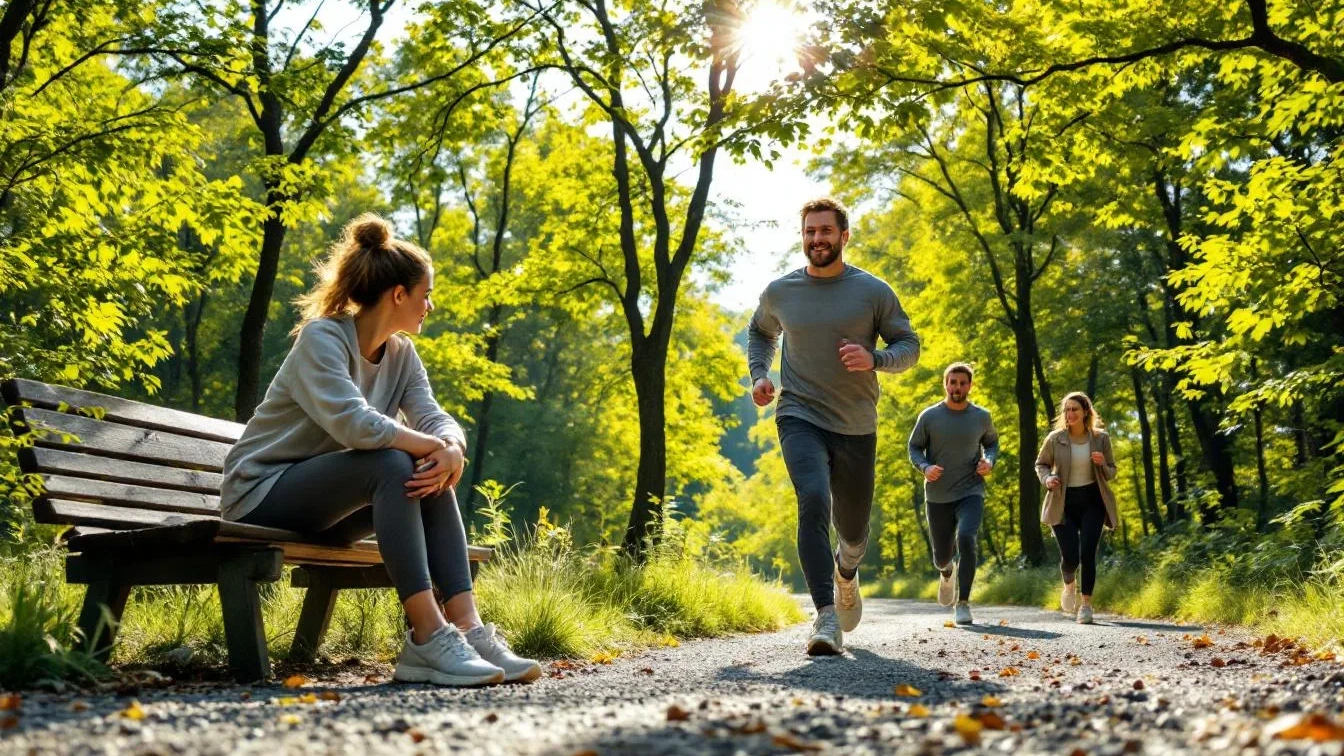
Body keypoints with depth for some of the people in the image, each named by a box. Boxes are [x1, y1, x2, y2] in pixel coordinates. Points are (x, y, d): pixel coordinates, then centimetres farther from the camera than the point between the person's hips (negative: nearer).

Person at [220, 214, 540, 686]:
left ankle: (466, 627, -25)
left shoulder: (401, 356, 6)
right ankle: (428, 637, -36)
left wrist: (451, 450, -31)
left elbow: (434, 417, -8)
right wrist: (437, 447, -28)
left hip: (324, 507, 7)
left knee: (432, 473, -17)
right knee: (391, 465, -31)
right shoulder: (322, 338, -18)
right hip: (261, 495, -7)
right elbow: (354, 424, -33)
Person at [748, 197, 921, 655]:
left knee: (852, 527, 12)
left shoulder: (874, 292, 0)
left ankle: (846, 573, 50)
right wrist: (758, 374, 7)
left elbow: (909, 346, 4)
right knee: (813, 502, -27)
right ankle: (826, 618, -30)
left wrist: (874, 359, -16)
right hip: (799, 417, -1)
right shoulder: (779, 292, 5)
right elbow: (760, 333, 25)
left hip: (856, 425, 1)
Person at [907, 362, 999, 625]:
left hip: (970, 494, -1)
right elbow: (913, 447, 6)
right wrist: (925, 467, -14)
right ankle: (946, 573, 51)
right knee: (941, 554, 11)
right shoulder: (929, 417, -3)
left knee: (966, 540, -26)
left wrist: (989, 462, -4)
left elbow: (992, 442, 18)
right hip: (937, 497, 1)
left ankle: (963, 603, -17)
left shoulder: (982, 417, 1)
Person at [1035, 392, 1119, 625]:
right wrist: (1047, 478, -12)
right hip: (1064, 503, 0)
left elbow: (1111, 474, 8)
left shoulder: (1101, 438, -1)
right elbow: (1041, 464, 10)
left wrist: (1102, 464, -15)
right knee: (1070, 556, -7)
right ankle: (1070, 585, 28)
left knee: (1087, 553, -10)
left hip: (1092, 501, 1)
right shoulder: (1055, 439, -5)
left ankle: (1086, 604, 5)